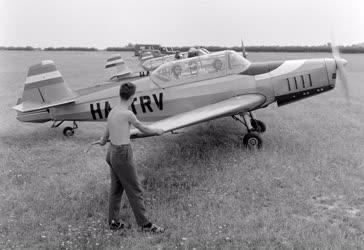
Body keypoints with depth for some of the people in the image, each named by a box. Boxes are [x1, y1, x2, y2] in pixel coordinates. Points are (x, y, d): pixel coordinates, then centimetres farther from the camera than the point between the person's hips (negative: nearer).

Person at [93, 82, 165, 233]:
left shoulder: (112, 112, 7)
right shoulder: (127, 114, -19)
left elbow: (107, 133, 23)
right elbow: (143, 128, -5)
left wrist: (103, 141, 45)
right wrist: (157, 131, 15)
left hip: (112, 152, 9)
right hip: (122, 154, -9)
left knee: (116, 188, 17)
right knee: (135, 190, 1)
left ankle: (113, 222, 28)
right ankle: (145, 224, 11)